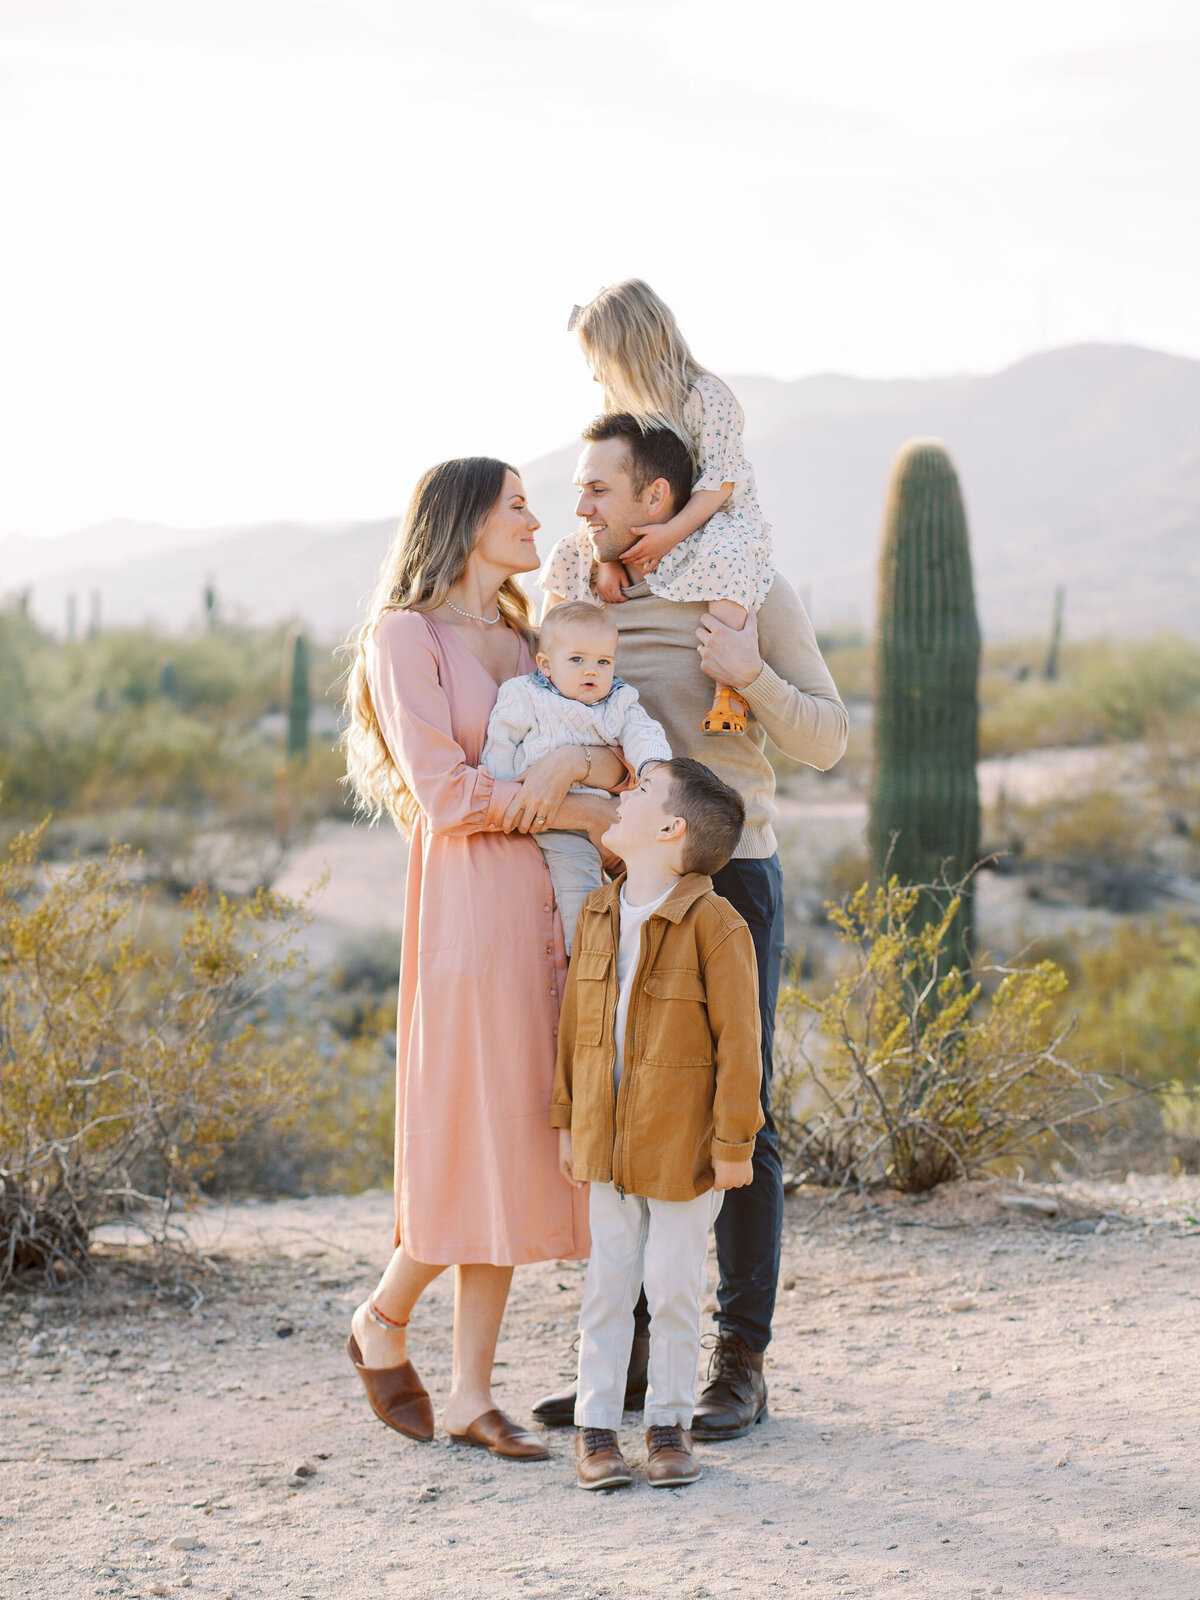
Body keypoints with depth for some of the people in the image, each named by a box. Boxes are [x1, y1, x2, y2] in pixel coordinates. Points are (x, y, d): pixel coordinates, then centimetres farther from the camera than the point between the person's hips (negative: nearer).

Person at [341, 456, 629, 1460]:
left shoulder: (526, 642, 20)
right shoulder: (406, 637, -3)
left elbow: (624, 755, 8)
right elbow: (447, 795, -13)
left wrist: (579, 759, -14)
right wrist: (585, 812, -9)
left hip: (548, 909, 7)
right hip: (472, 906, -7)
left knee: (519, 1150, 6)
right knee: (478, 1141, -6)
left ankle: (471, 1395, 11)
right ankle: (383, 1321, 19)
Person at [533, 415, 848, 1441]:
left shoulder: (755, 595, -3)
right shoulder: (586, 595, 11)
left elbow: (827, 741, -3)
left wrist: (752, 676, -19)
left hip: (728, 882, -5)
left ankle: (741, 1364, 5)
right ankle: (636, 1353, 16)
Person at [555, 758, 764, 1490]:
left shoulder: (715, 924, -16)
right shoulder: (598, 913, 3)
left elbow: (739, 1041, -14)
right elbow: (576, 1021, 10)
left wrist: (734, 1142, -13)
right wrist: (566, 1121, 10)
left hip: (684, 1146, -5)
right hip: (606, 1139, 5)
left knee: (674, 1286, 4)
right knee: (607, 1282, 9)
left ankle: (671, 1426, 19)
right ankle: (597, 1426, 17)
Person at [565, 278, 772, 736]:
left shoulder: (705, 396, -14)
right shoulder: (622, 411, 7)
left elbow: (720, 479, -20)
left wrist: (671, 533, -28)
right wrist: (606, 557, -12)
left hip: (722, 521, -8)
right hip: (648, 535, 8)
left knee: (722, 559, -41)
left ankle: (730, 689, -43)